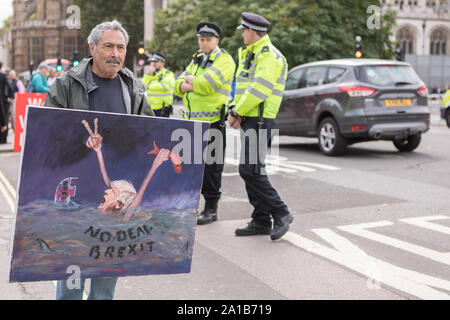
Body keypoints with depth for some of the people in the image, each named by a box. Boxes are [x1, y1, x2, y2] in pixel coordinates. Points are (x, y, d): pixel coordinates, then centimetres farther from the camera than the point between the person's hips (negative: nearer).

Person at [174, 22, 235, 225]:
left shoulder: (224, 60, -4)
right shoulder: (196, 59, 20)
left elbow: (208, 84, -20)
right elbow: (179, 85, 13)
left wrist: (189, 81, -4)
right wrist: (193, 85, -8)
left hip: (212, 121, -8)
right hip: (192, 121, 8)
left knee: (211, 166, -3)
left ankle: (211, 209, 5)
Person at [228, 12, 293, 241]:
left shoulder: (269, 55, -13)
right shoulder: (250, 54, 20)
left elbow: (259, 90, -21)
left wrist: (236, 112, -13)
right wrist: (237, 113, 2)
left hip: (259, 121, -10)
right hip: (250, 120, 10)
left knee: (250, 170, -15)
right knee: (251, 170, 9)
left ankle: (280, 214, -7)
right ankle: (261, 222, 14)